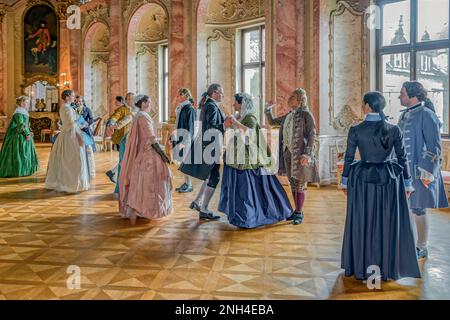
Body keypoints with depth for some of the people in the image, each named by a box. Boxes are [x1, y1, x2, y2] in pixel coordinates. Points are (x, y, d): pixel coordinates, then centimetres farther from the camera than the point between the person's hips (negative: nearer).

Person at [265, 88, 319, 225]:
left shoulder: (306, 114, -6)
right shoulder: (288, 116, 15)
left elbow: (312, 135, -11)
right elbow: (272, 122, 25)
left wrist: (307, 154, -19)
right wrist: (268, 109, 9)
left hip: (300, 154, -7)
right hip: (288, 153, 7)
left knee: (300, 184, -1)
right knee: (293, 184, 12)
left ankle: (299, 213, 9)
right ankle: (297, 211, 24)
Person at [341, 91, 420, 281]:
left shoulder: (355, 130, -9)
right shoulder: (394, 130, -5)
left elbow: (348, 158, -4)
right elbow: (402, 158, -1)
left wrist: (345, 181, 8)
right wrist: (407, 183, 9)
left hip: (362, 179, -1)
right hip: (389, 180, 1)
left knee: (362, 223, 11)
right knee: (389, 223, 13)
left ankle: (362, 267, 23)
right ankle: (388, 267, 24)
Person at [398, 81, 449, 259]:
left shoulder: (426, 115, -12)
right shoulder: (405, 115, 12)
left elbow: (434, 147, -14)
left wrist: (427, 173, -18)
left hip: (418, 172, -8)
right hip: (403, 171, 8)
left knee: (418, 209, 1)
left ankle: (421, 247, 16)